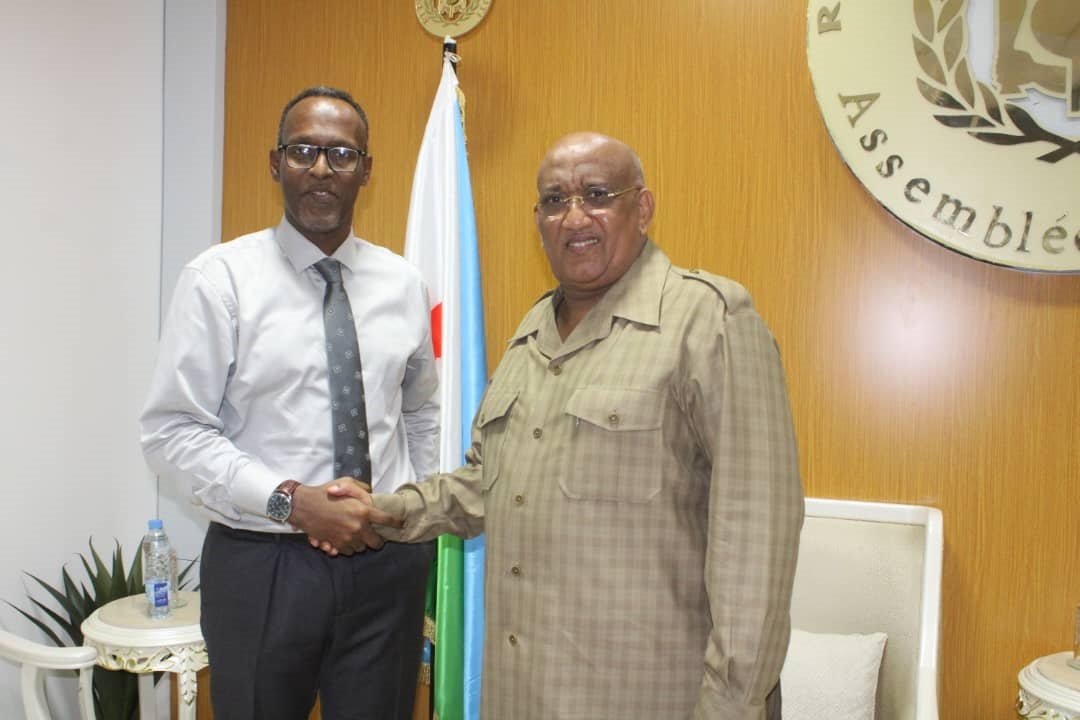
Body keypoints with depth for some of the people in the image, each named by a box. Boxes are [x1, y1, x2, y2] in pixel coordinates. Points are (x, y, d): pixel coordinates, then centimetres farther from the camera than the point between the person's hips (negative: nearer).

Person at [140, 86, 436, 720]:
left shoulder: (404, 283, 4)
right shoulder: (220, 278, -7)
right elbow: (172, 431, -10)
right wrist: (291, 501, -19)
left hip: (387, 566, 3)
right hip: (261, 565, -3)